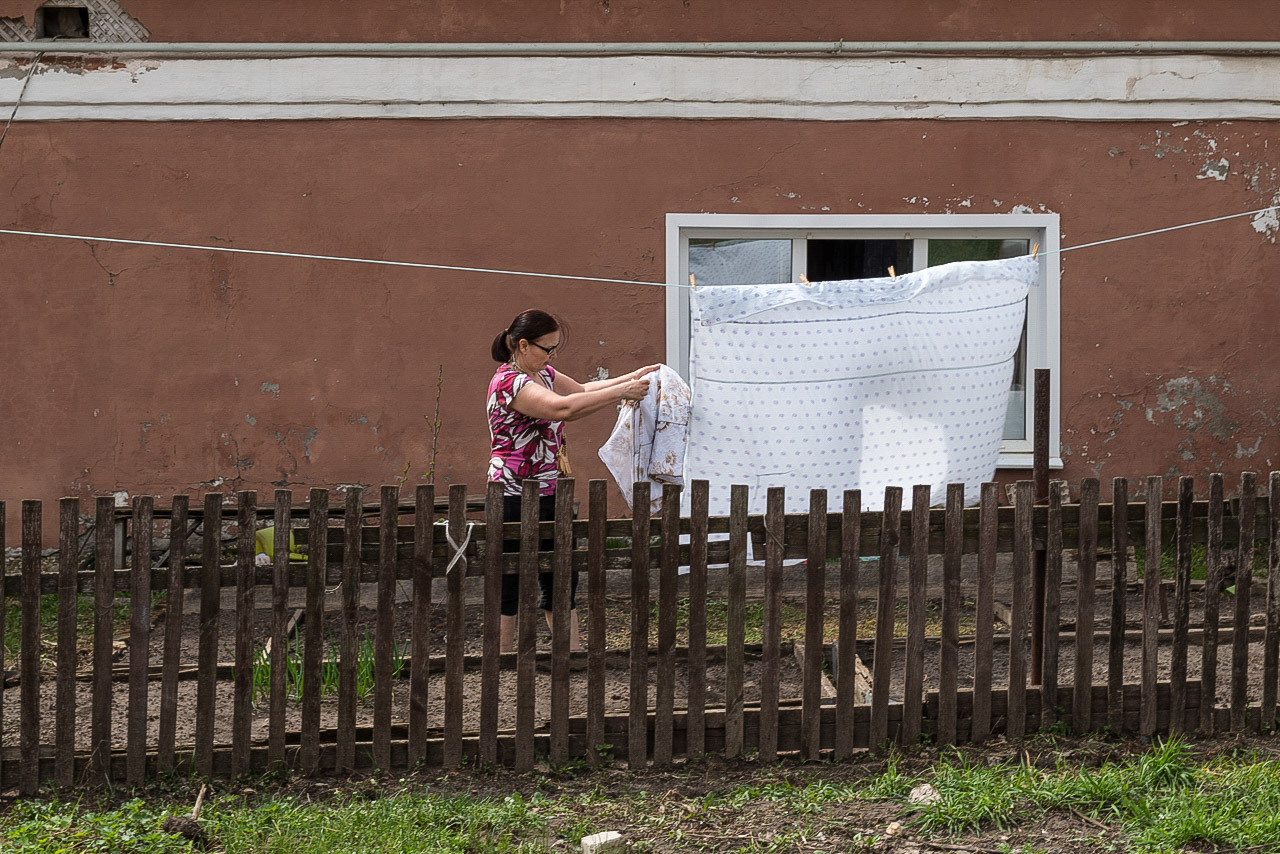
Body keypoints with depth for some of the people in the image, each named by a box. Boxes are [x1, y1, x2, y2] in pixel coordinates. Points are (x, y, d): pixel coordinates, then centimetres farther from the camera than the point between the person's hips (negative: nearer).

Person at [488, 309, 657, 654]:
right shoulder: (508, 382, -20)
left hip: (548, 495, 9)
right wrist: (621, 392, -27)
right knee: (510, 585, 0)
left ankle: (572, 651, 19)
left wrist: (632, 377, 12)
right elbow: (563, 408, -33)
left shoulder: (543, 374, 11)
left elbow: (583, 390, 25)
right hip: (515, 499, -9)